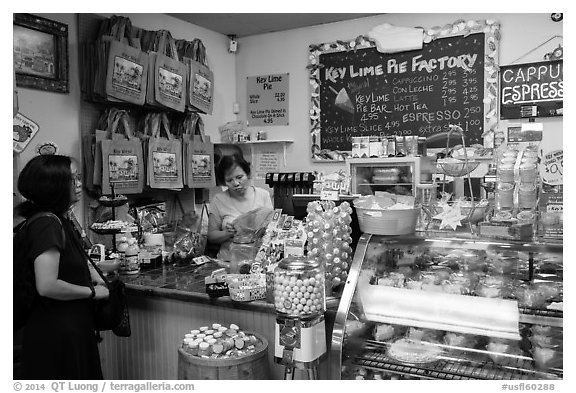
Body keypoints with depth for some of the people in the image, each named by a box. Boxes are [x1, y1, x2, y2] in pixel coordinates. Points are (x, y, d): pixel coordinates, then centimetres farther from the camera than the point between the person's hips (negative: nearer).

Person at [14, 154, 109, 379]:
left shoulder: (60, 221, 10)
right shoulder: (47, 224, -21)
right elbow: (47, 286, -28)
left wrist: (90, 273, 7)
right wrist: (92, 292, -15)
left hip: (72, 326, 10)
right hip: (56, 332, -10)